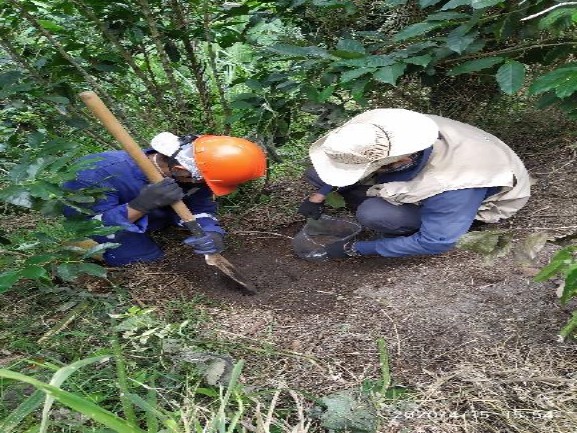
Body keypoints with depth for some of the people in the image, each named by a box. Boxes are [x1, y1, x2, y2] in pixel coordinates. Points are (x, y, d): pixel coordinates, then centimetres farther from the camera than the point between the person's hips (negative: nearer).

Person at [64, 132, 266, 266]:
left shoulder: (192, 167, -30)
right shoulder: (100, 176, -44)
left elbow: (200, 207, -20)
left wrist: (210, 233, -42)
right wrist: (141, 205, -53)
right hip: (90, 211, -4)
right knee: (145, 257, -12)